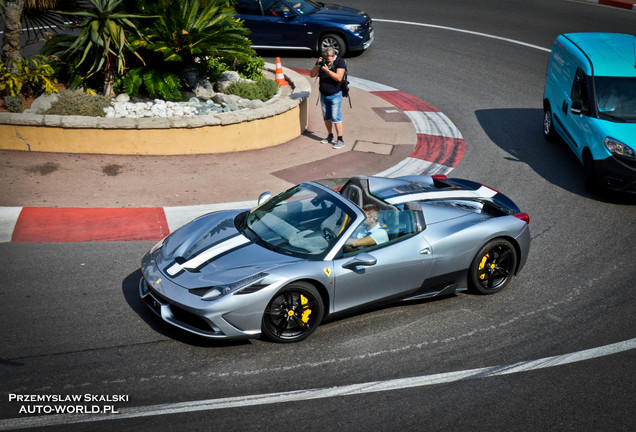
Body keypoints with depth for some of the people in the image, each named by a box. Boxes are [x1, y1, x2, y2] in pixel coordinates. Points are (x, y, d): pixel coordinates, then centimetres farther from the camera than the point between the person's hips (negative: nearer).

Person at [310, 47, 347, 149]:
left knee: (336, 117, -9)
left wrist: (327, 71, -31)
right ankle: (330, 136, 27)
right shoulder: (321, 62, 3)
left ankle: (340, 140, -4)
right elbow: (312, 75, -1)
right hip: (323, 95, 6)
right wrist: (318, 65, -15)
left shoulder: (340, 62, -11)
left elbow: (339, 78, -23)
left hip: (335, 95, -6)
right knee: (326, 117, 12)